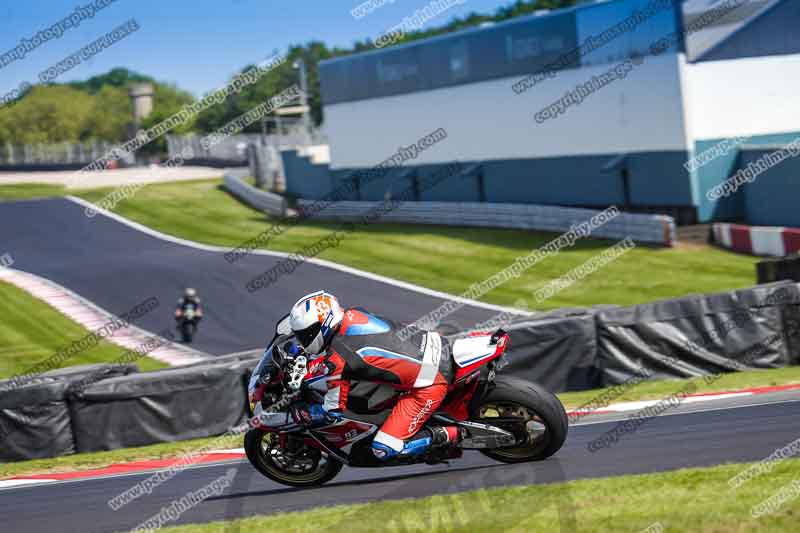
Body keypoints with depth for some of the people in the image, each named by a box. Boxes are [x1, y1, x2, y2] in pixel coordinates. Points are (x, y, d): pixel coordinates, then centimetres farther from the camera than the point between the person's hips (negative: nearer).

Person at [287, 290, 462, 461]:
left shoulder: (337, 358, -17)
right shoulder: (352, 313, 4)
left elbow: (333, 411, -6)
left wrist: (299, 414, 9)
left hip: (429, 385, -8)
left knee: (383, 450, -6)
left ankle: (447, 435, -2)